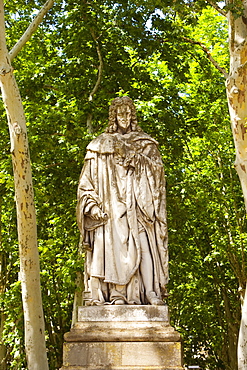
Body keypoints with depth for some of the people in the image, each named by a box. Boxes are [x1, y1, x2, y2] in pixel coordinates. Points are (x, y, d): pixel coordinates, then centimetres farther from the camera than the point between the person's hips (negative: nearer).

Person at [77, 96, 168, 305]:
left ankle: (151, 293, -11)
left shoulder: (146, 145, 16)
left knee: (145, 247, -9)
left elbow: (157, 176, 13)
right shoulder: (100, 145, 13)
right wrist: (93, 205, -6)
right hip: (112, 207, 0)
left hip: (138, 207, 1)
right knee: (114, 246, -9)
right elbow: (87, 181, 8)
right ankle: (117, 294, -11)